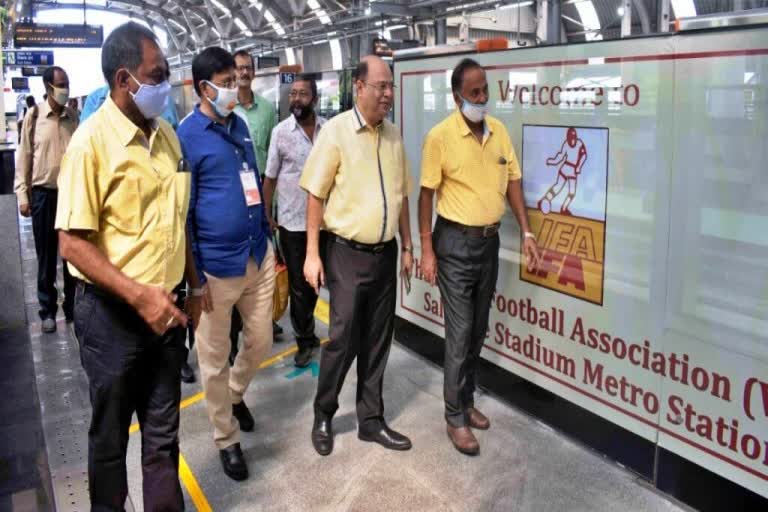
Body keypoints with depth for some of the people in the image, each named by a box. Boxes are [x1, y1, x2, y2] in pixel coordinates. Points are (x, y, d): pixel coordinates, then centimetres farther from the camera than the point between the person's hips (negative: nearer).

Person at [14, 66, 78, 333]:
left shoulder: (73, 116, 2)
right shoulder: (34, 115, -3)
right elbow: (24, 157, -1)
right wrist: (22, 195, -4)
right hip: (44, 193, -2)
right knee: (46, 256, 8)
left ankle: (72, 307, 23)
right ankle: (48, 310, 21)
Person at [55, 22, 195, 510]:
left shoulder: (165, 132, 5)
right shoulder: (92, 140, -15)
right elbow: (73, 242, -18)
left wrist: (194, 281, 17)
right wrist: (138, 295, -25)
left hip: (166, 305, 5)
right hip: (113, 312, -5)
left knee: (163, 430, 17)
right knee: (111, 433, 14)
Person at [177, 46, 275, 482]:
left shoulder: (239, 124, 10)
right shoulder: (186, 136, -11)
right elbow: (182, 209, -10)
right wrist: (194, 276, -11)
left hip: (258, 256, 6)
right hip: (217, 265, -6)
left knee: (261, 342, 18)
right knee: (215, 359, 9)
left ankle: (235, 394, 47)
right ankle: (227, 438, 28)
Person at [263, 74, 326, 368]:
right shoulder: (281, 131, -5)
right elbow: (270, 177, -1)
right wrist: (267, 215, -3)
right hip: (292, 221, -2)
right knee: (299, 284, 7)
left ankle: (304, 332, 38)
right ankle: (306, 340, 22)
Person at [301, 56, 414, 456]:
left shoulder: (393, 136, 8)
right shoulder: (336, 131, -9)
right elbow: (316, 196, -9)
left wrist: (407, 247, 13)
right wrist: (312, 254, -12)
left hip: (385, 253, 5)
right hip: (347, 254, -5)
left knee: (377, 341, 12)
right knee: (342, 340, 1)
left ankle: (371, 419, 26)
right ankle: (323, 416, 23)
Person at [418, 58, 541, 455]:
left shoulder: (499, 130, 4)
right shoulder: (440, 136, -12)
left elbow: (512, 181, 9)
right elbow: (427, 194, -9)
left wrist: (526, 232, 2)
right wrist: (426, 249, -12)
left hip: (490, 240, 6)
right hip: (456, 242, -6)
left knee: (478, 330, 14)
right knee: (460, 332, -2)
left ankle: (467, 401, 30)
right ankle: (455, 417, 11)